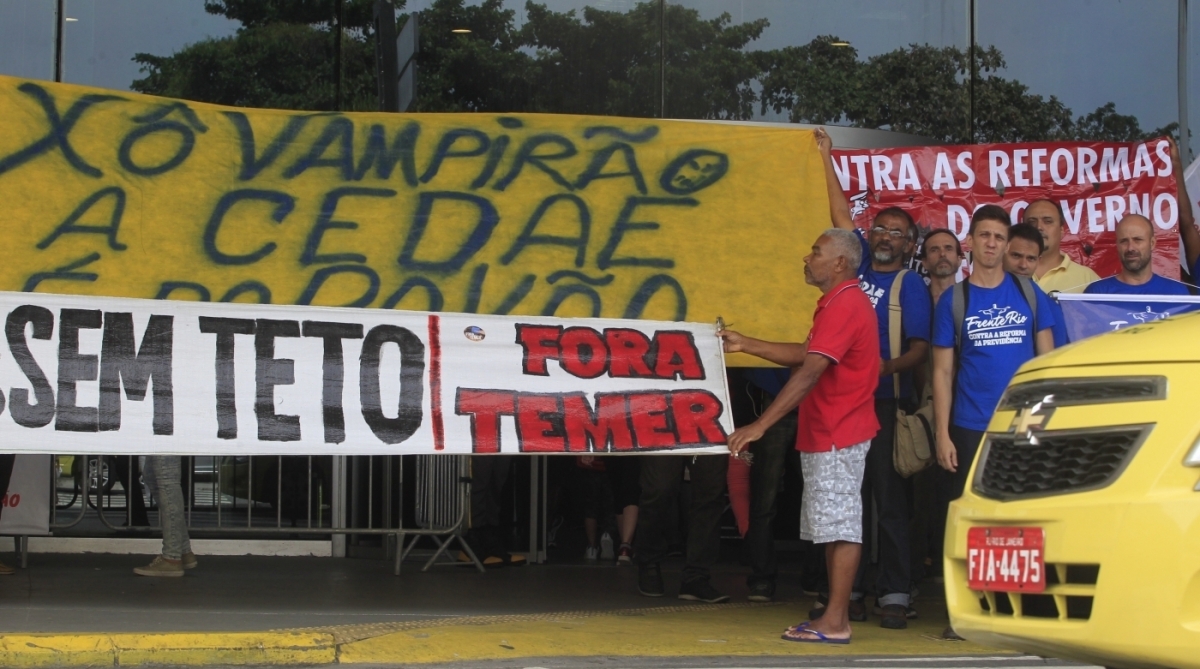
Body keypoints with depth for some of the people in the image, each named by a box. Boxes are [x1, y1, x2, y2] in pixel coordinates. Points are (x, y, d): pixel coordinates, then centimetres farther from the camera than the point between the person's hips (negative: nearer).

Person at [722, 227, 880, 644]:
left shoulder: (844, 307, -17)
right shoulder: (839, 304, 19)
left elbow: (809, 372, -24)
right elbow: (805, 355, 26)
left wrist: (760, 425, -27)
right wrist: (744, 344, 23)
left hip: (838, 437, -11)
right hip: (826, 434, 11)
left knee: (840, 527, -8)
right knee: (833, 528, 12)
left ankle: (835, 623, -7)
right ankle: (835, 615, 16)